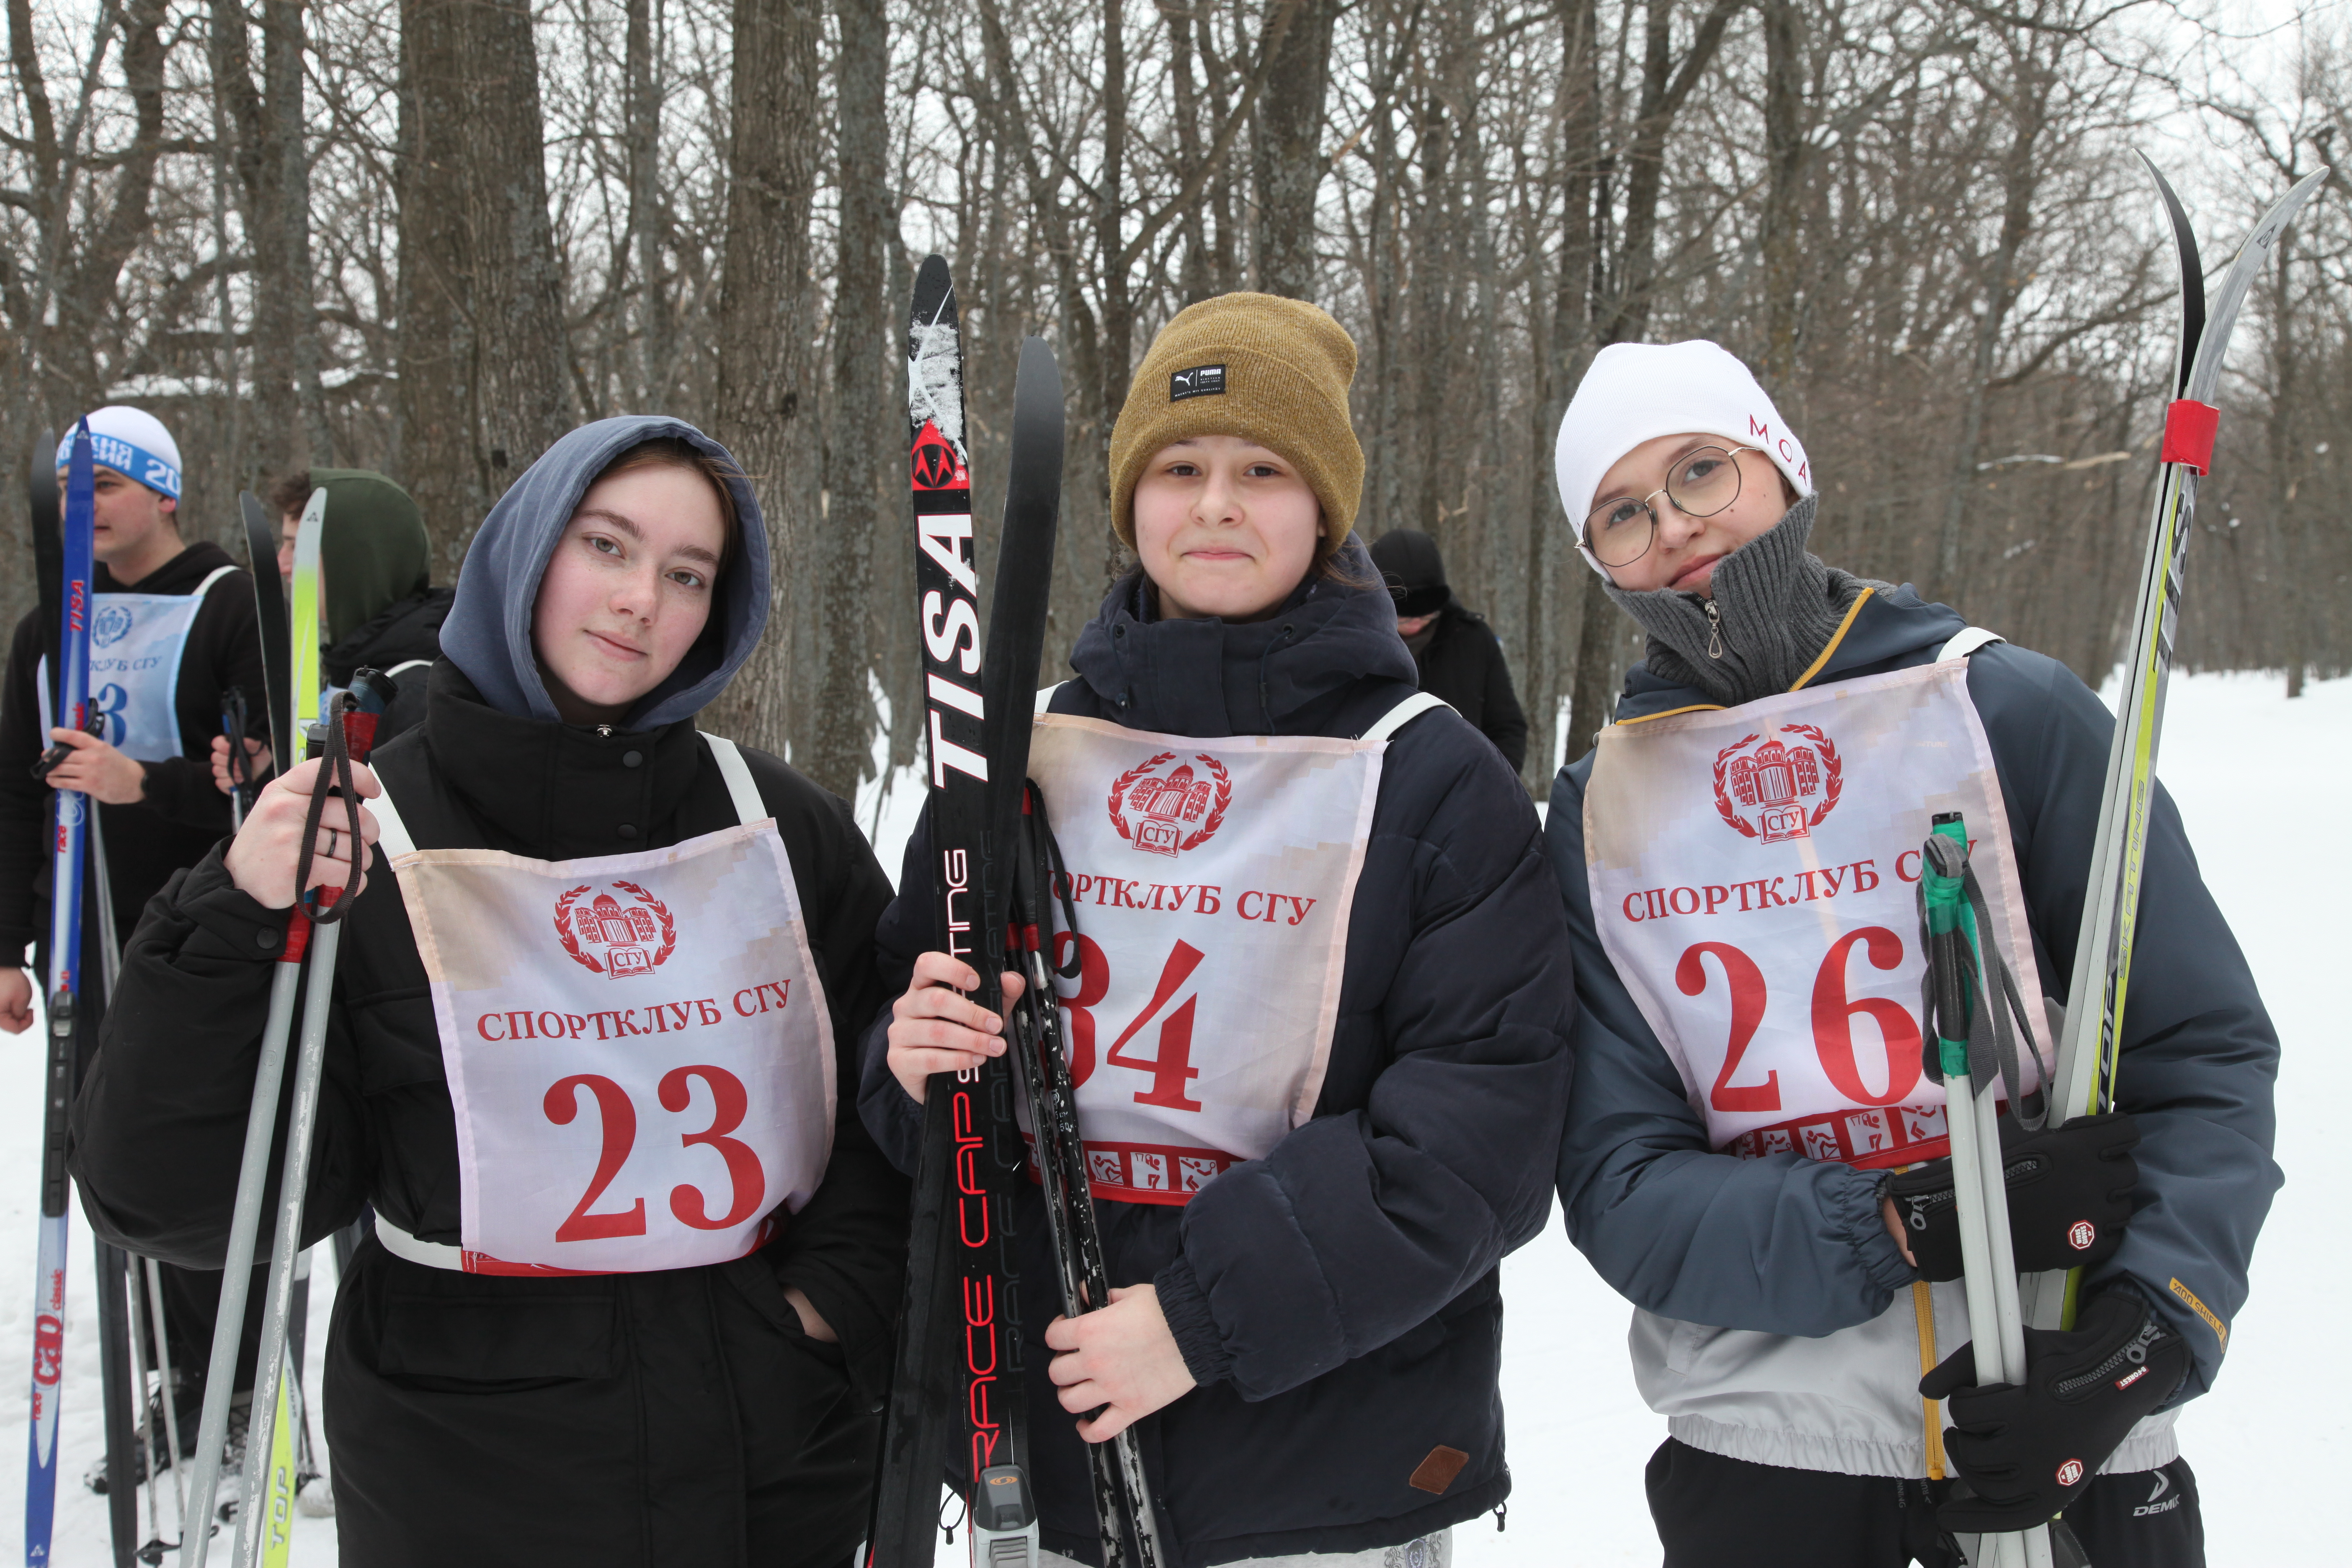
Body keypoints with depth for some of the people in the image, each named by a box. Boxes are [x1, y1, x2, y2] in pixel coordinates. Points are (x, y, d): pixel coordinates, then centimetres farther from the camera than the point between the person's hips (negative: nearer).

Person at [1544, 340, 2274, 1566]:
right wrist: (1904, 1226, -20)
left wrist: (2152, 1324, -21)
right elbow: (1618, 1187, -5)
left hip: (2062, 1435, -1)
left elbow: (2204, 1052, -5)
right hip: (1756, 1451, 1)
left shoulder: (2012, 710, -6)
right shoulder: (1597, 814, -1)